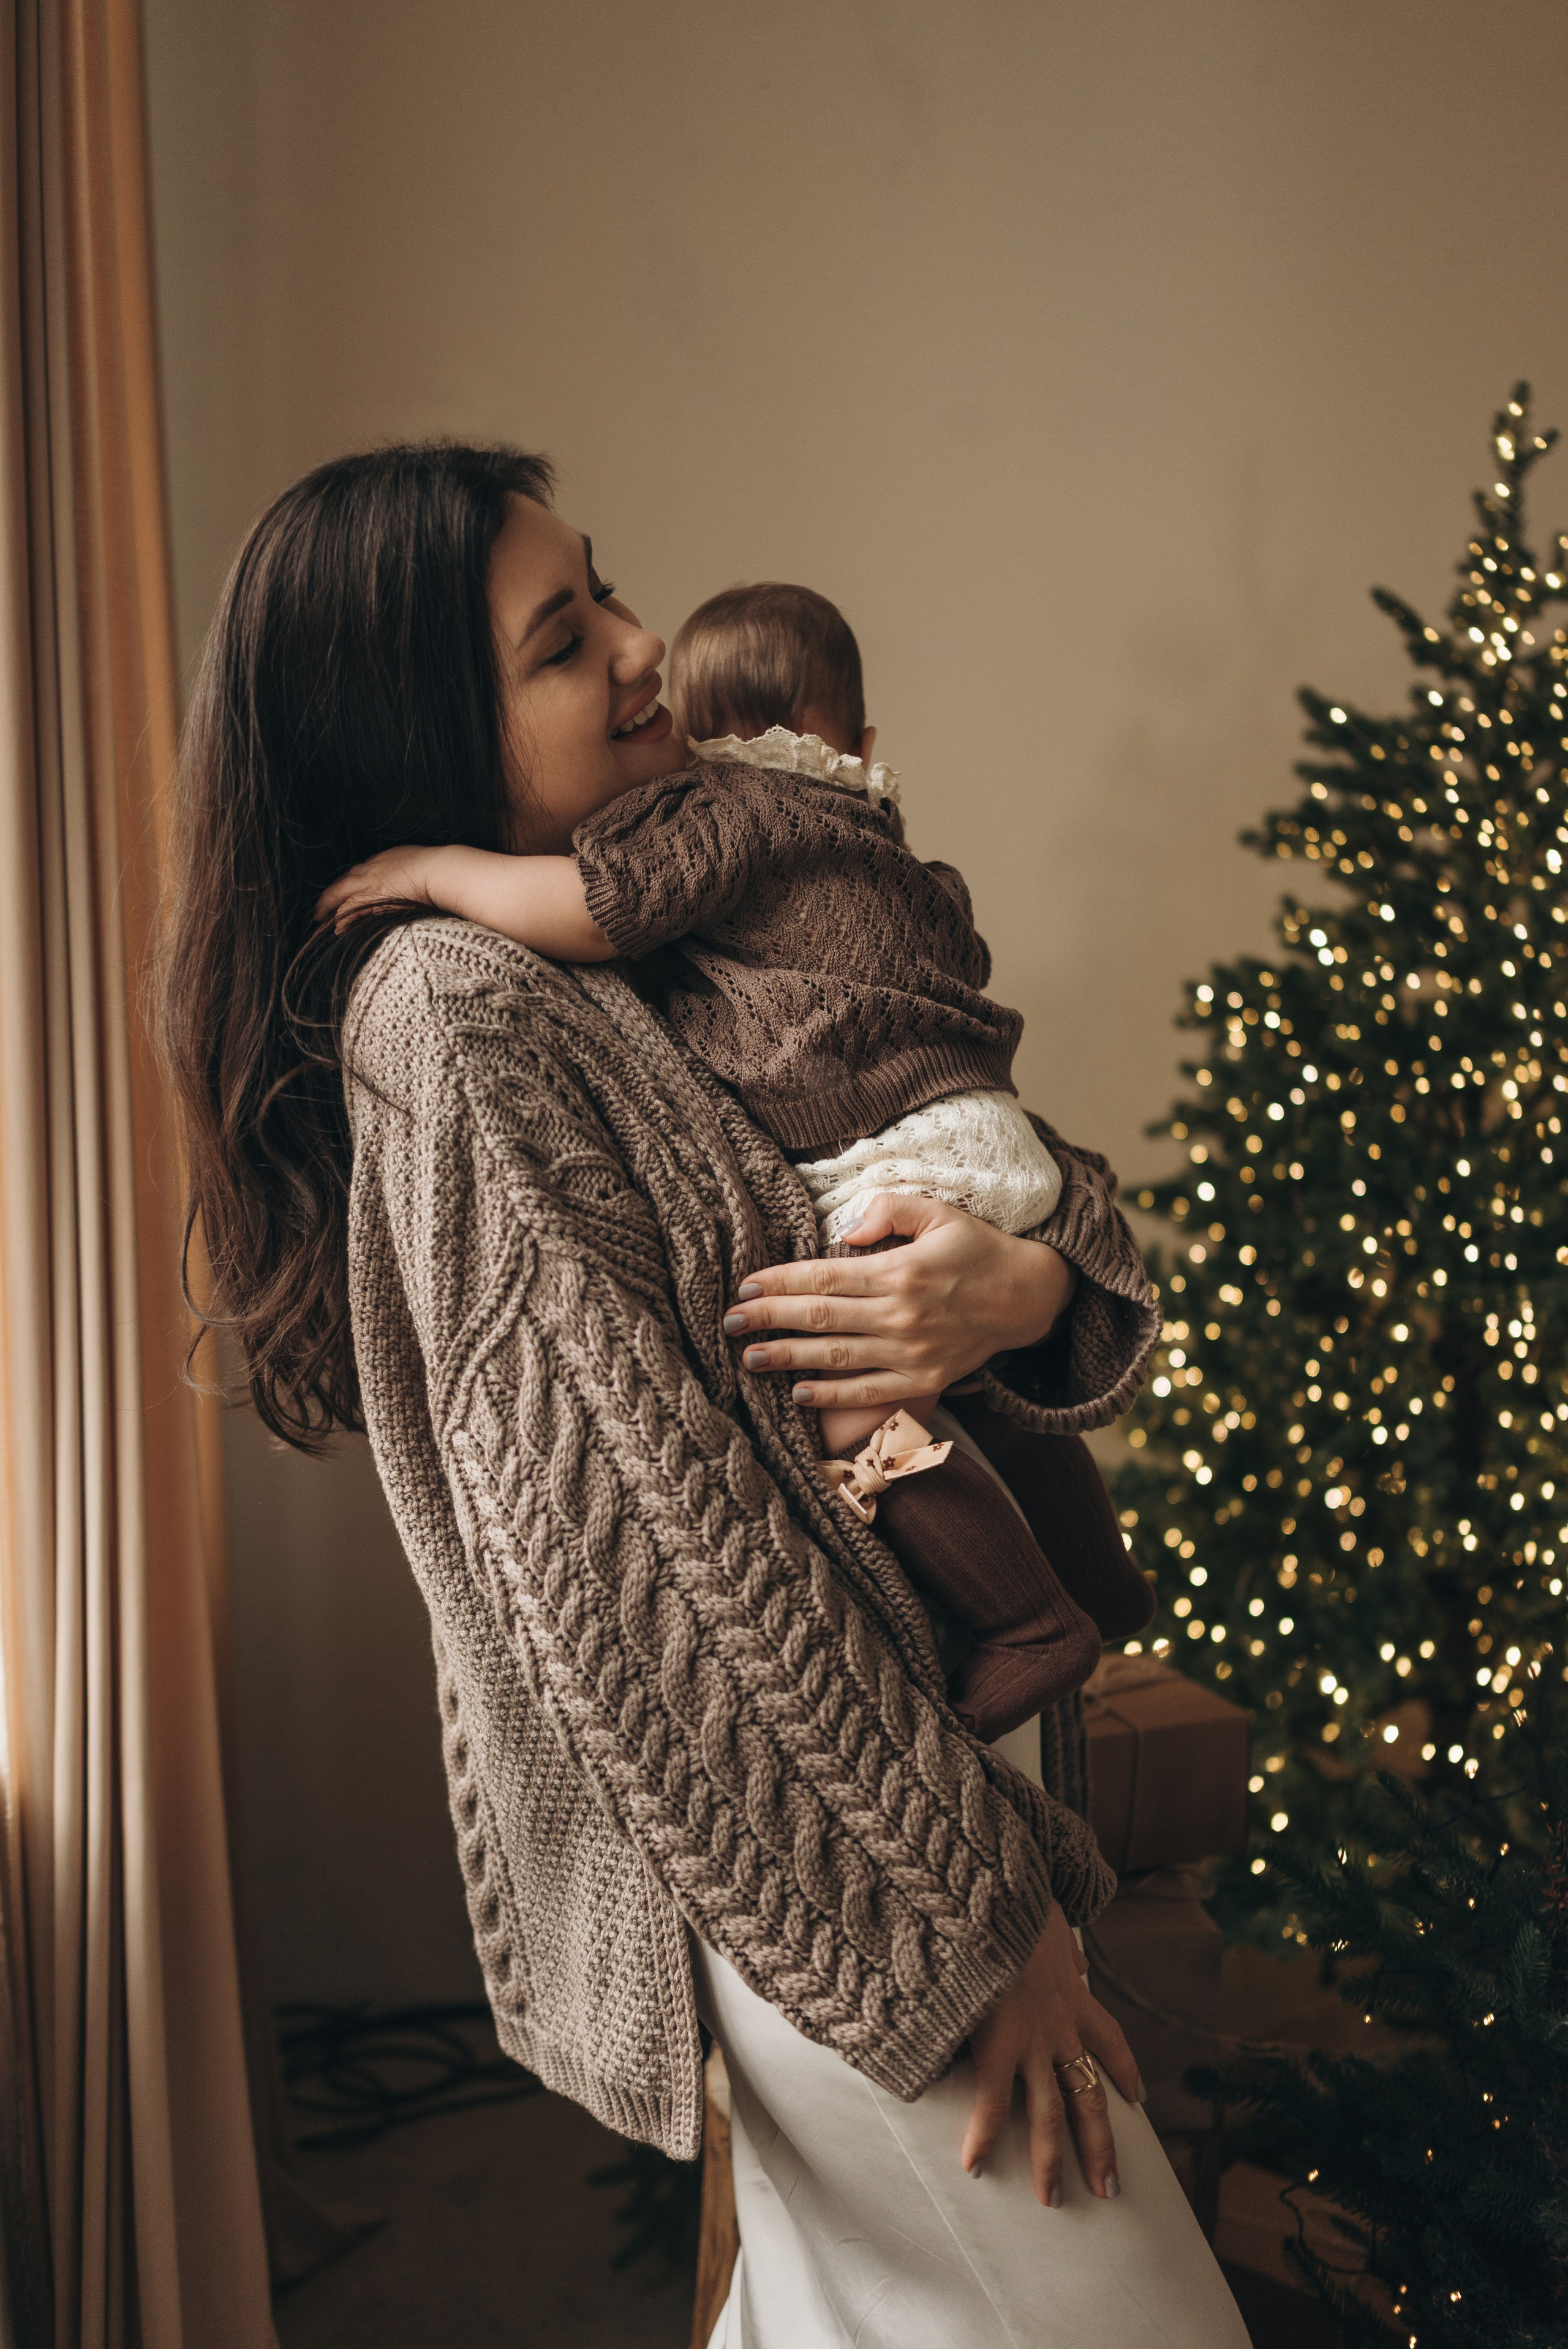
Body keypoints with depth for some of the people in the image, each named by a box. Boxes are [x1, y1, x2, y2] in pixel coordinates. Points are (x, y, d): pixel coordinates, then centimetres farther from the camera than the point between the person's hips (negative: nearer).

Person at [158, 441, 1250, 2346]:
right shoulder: (455, 1010, -18)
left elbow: (1052, 1179, 7)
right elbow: (643, 1545, -22)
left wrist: (1030, 1285, -18)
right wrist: (974, 1916, -17)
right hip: (825, 1825, -9)